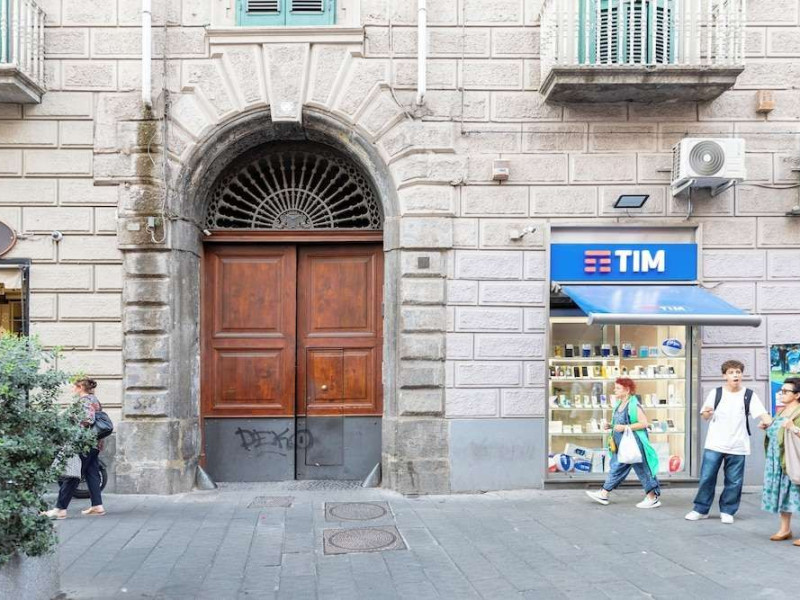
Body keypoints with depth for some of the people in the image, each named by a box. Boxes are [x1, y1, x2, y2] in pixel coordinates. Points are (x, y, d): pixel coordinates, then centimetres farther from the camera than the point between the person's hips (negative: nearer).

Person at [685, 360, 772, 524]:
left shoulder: (749, 395, 2)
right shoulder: (716, 393, 1)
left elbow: (762, 413, -8)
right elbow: (705, 416, 4)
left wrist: (767, 421, -30)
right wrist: (707, 412, -19)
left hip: (738, 447, 1)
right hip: (714, 444, 0)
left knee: (734, 481, 6)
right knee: (706, 478, 2)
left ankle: (727, 511, 21)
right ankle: (701, 509, 14)